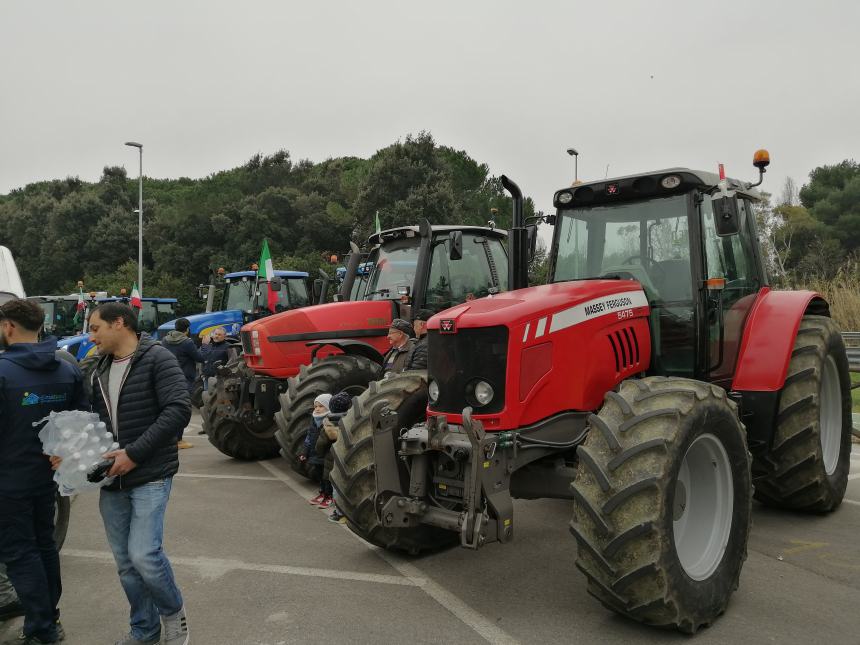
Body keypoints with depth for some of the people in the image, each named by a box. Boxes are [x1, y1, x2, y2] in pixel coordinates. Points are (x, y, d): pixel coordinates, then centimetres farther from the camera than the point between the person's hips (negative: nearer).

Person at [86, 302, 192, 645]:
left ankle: (173, 612, 14)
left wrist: (134, 453, -20)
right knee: (125, 561, 12)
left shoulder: (157, 359, -10)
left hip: (150, 476, -7)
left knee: (143, 554, -14)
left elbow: (179, 410, -20)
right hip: (112, 478, 7)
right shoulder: (100, 370, 12)